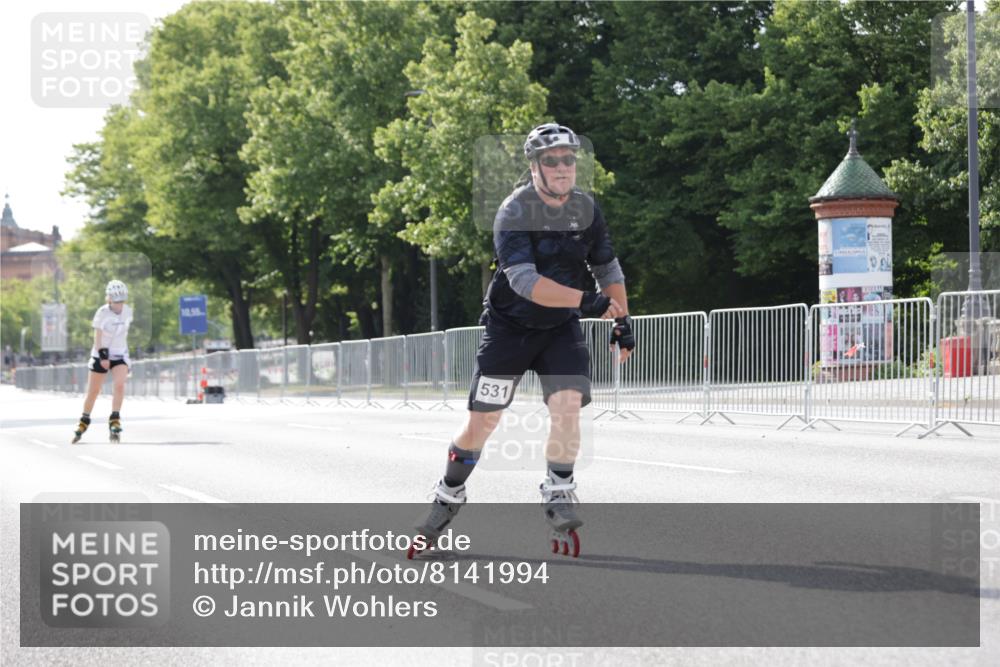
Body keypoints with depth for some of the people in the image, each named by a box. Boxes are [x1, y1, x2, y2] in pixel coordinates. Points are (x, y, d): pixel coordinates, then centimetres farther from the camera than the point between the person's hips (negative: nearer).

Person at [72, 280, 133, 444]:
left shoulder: (128, 311, -1)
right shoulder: (102, 313, -15)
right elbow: (97, 337, -16)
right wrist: (103, 356, -26)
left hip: (120, 355, 3)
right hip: (101, 355, -3)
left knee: (119, 385, -21)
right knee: (93, 391, 3)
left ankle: (114, 421, -18)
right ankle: (83, 422, 23)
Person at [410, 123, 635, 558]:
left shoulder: (586, 208, -3)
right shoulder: (513, 213, -20)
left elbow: (607, 268, 11)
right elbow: (524, 280, -31)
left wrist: (622, 320, 4)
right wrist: (585, 300, -39)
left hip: (561, 327, 3)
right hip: (509, 326, -3)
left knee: (567, 403, -18)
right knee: (482, 419, -2)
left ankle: (558, 498, -3)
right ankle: (448, 498, 18)